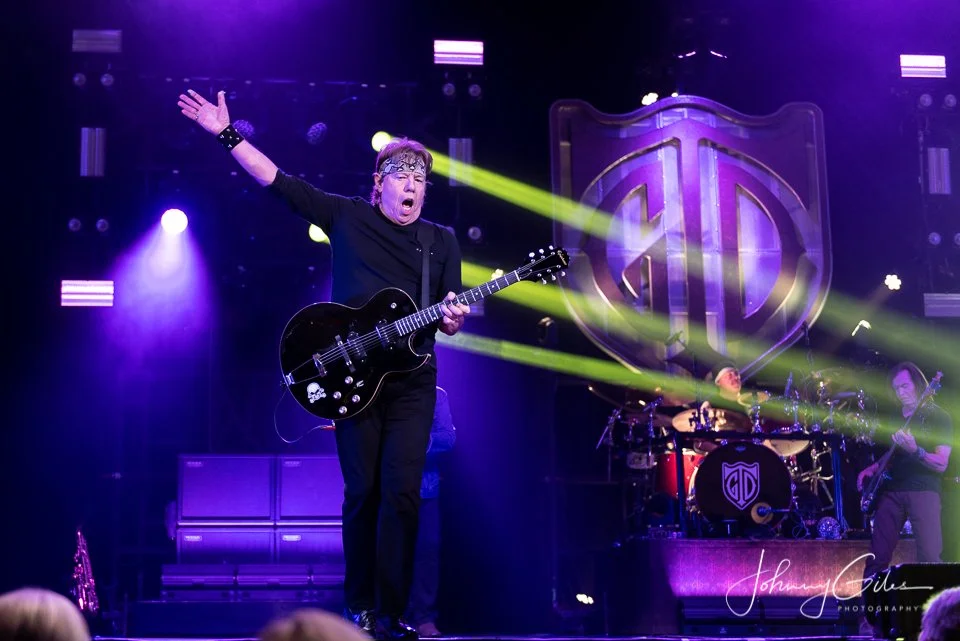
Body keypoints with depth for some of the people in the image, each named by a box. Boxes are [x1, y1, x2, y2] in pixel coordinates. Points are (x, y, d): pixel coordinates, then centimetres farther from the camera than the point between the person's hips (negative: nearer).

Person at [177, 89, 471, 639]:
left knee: (402, 491, -7)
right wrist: (226, 134, -2)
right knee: (362, 490, -2)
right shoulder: (347, 217, 5)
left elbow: (449, 318, 9)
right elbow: (277, 180, 3)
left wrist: (453, 317, -15)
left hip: (412, 380, 1)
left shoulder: (441, 241, 11)